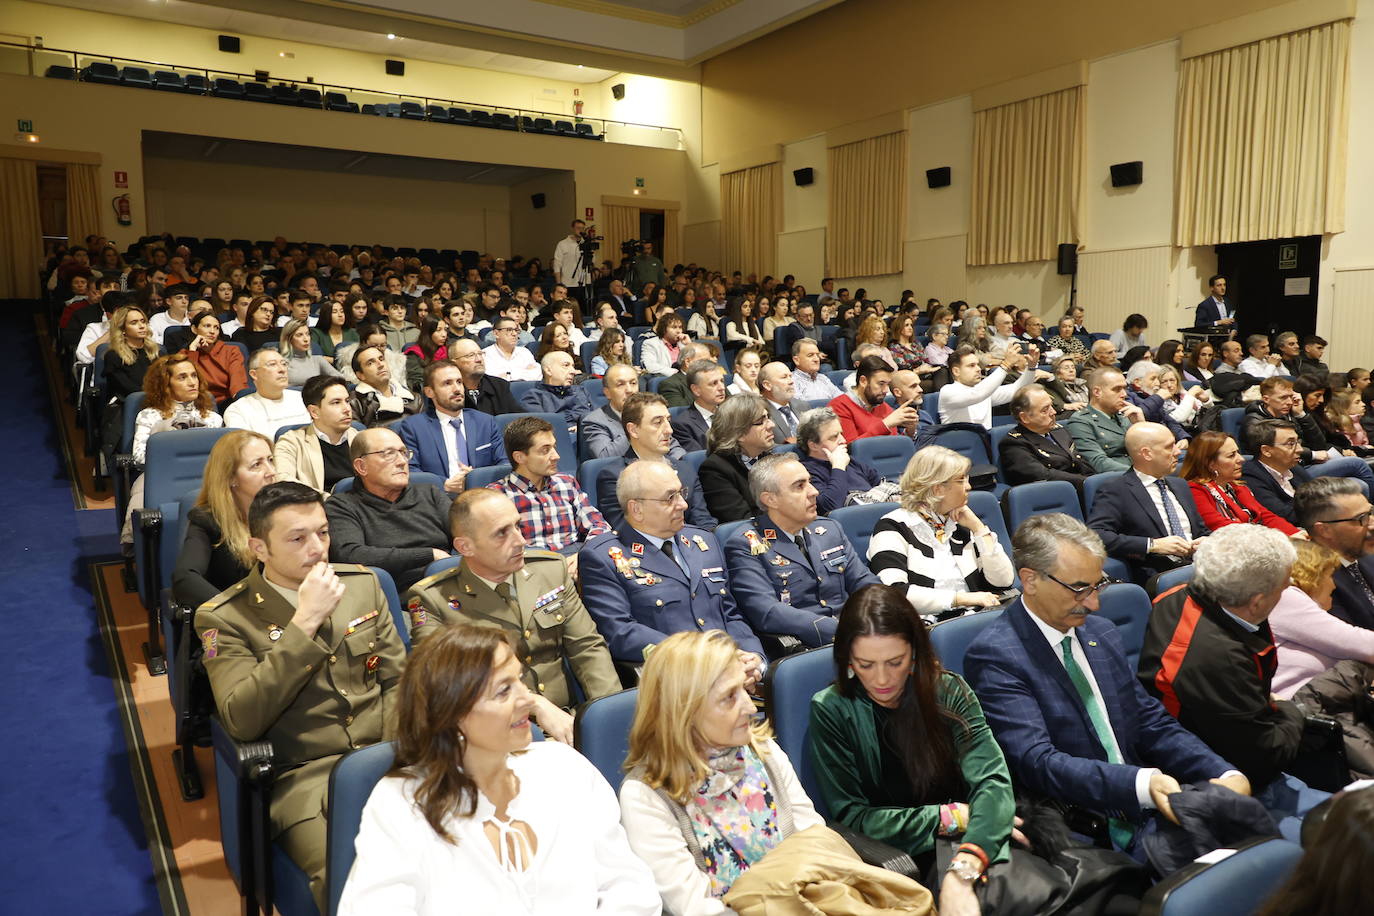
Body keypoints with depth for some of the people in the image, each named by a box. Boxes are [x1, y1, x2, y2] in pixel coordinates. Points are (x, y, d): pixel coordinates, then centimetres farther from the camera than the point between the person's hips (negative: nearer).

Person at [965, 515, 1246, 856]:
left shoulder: (1103, 633, 12)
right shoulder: (994, 656, -13)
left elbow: (1153, 725, 13)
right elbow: (1037, 762, -22)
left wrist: (1225, 775, -4)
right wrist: (1142, 783, -34)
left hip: (1145, 815, 8)